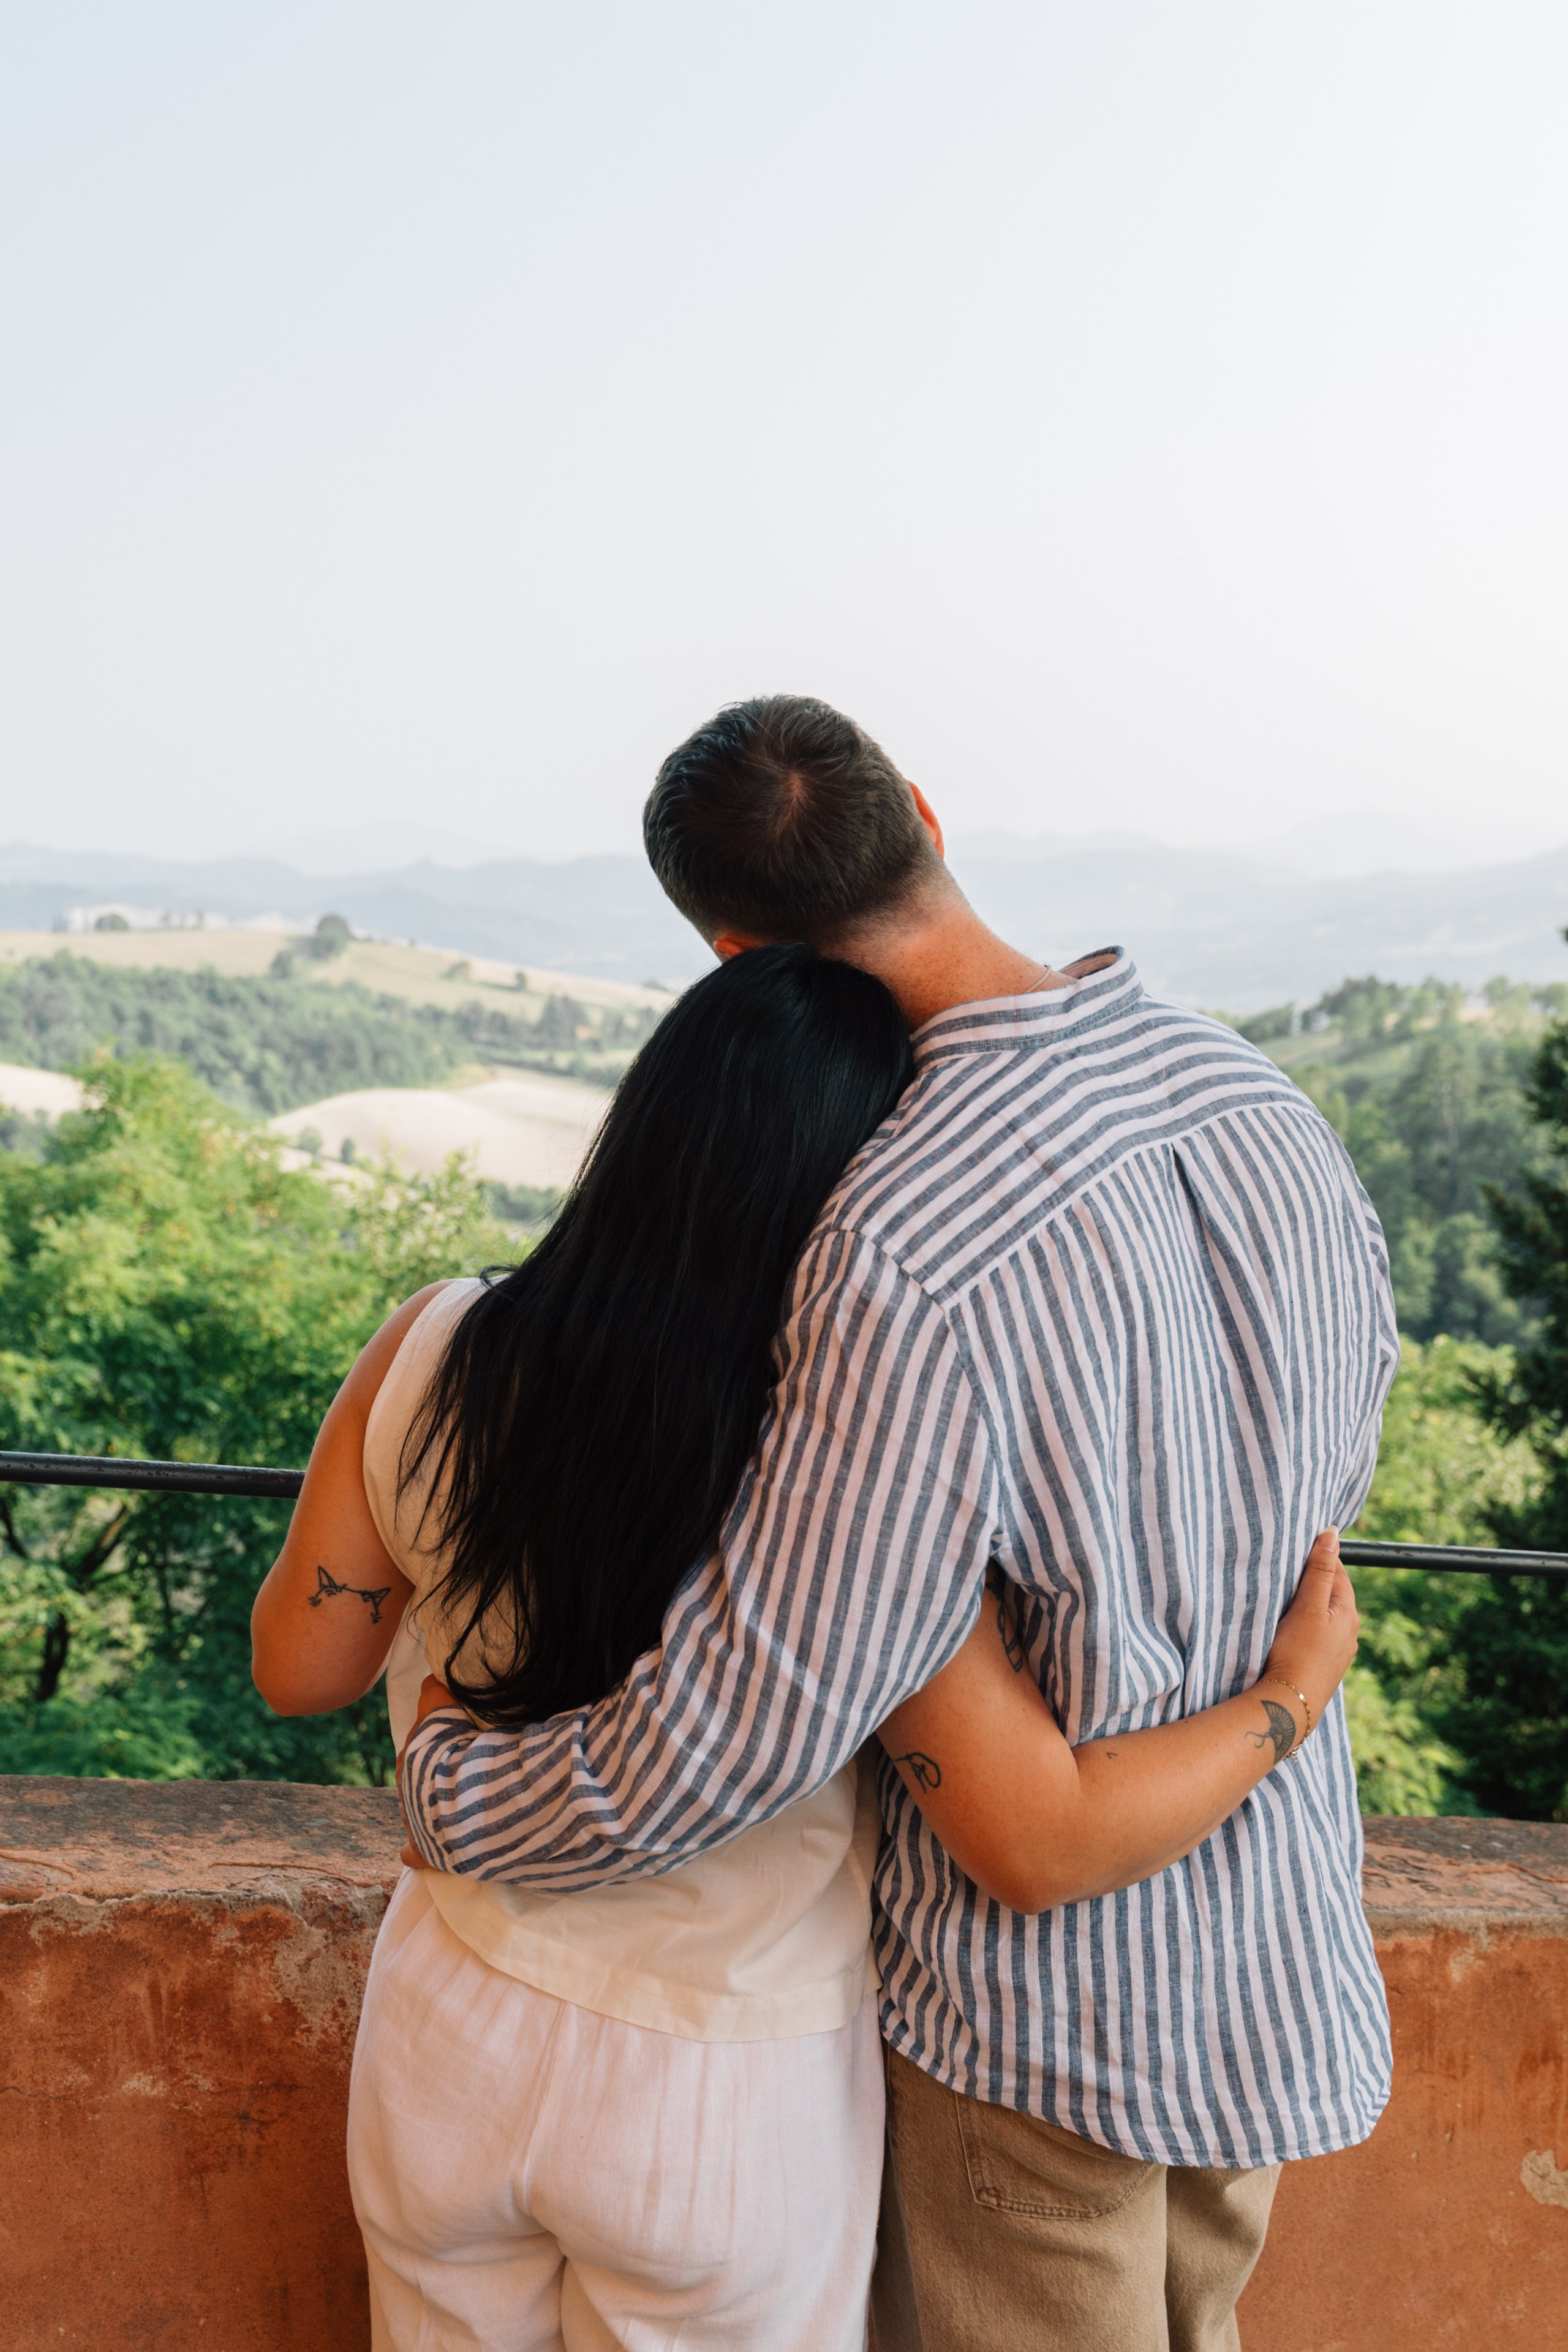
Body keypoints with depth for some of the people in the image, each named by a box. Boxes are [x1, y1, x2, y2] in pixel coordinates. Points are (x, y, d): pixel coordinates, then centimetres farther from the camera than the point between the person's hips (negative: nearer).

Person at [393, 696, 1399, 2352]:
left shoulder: (907, 1255, -33)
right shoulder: (1260, 1103, -7)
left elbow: (732, 1735, -29)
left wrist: (444, 1787, -11)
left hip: (1051, 2009, -7)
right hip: (1285, 1950, 7)